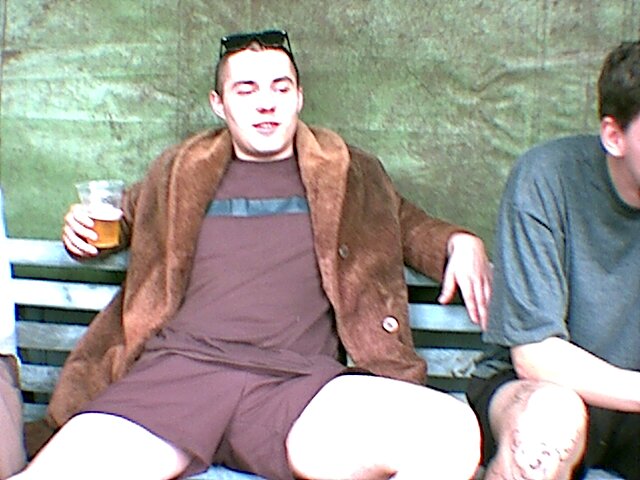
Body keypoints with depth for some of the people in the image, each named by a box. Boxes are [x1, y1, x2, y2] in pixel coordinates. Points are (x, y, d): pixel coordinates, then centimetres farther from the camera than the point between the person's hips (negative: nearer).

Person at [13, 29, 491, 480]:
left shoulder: (348, 175, 22)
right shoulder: (179, 173, 24)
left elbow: (409, 225, 34)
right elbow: (125, 219, 40)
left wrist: (461, 243, 11)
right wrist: (82, 229, 17)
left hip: (297, 380, 1)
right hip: (177, 367, 0)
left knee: (451, 432, -28)